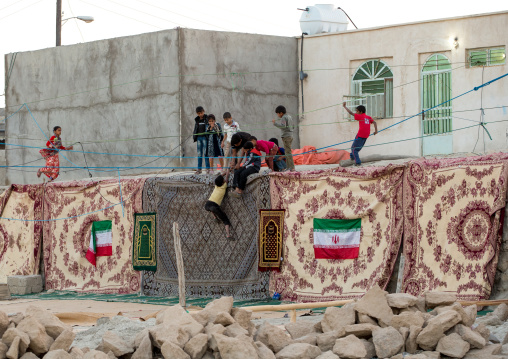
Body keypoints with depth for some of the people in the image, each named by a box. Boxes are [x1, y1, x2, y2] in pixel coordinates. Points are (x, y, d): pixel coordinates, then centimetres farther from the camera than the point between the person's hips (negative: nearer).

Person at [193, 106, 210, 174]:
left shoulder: (207, 119, -2)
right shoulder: (196, 120, 13)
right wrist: (194, 136, 10)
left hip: (205, 137, -5)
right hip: (199, 137, 5)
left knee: (205, 153, -7)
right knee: (199, 154, 5)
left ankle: (208, 168, -1)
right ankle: (199, 169, 6)